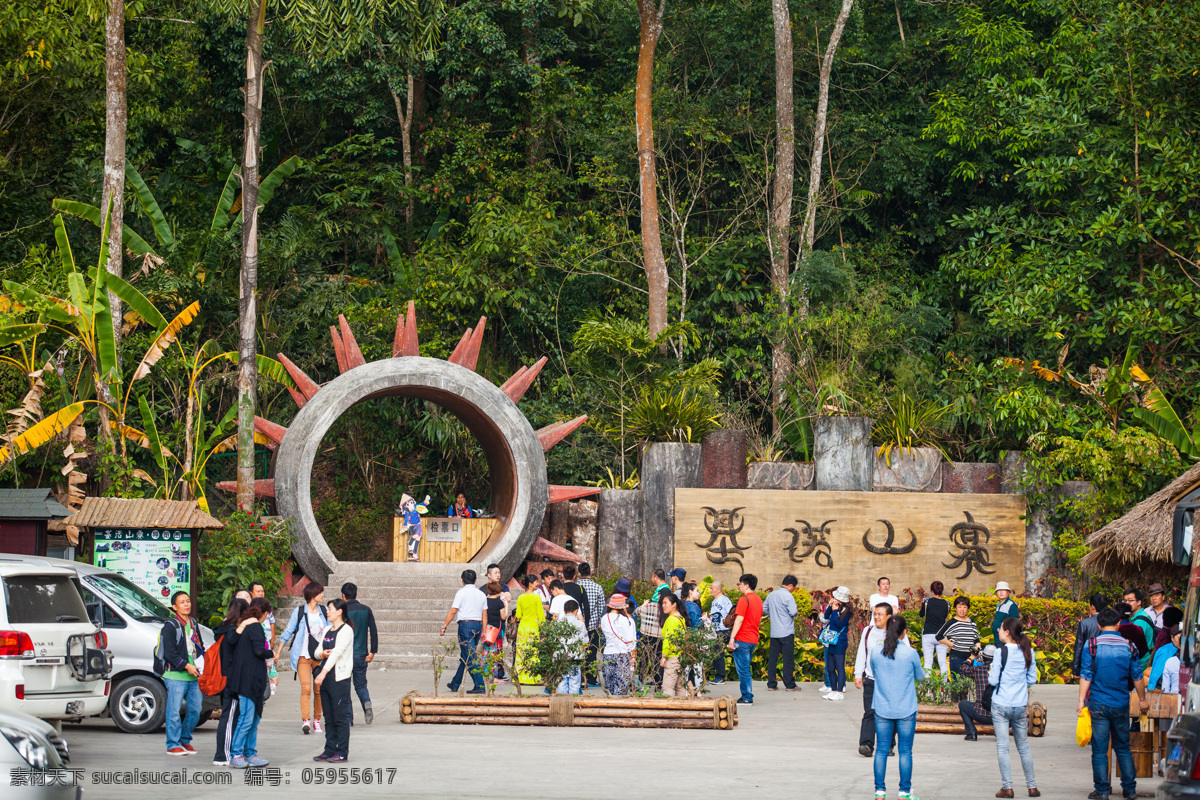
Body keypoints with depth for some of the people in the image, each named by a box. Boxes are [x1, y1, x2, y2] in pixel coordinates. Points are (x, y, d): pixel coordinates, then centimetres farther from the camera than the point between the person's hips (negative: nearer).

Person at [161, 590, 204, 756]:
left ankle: (185, 740, 20)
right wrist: (186, 666, -17)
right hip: (176, 675, -7)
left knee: (195, 710, 6)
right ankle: (173, 744, 0)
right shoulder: (171, 626, -4)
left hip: (194, 676, 7)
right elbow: (169, 652, -11)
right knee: (174, 711, -6)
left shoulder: (194, 624, 18)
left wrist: (201, 665, 9)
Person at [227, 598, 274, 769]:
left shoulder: (244, 626, 15)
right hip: (249, 679, -10)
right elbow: (259, 650, -21)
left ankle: (250, 754, 17)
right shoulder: (255, 627, -12)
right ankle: (235, 756, -8)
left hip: (252, 681, 10)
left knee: (254, 718, 13)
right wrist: (271, 654, -1)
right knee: (246, 719, -9)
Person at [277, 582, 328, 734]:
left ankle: (316, 720, 13)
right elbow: (288, 631, 6)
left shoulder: (324, 611, 11)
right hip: (303, 655, -3)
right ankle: (305, 721, -19)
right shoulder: (299, 611, 2)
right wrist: (277, 651, 4)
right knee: (306, 688, -14)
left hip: (320, 655, 3)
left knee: (319, 689, 3)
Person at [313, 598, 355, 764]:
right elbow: (318, 651, 16)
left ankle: (342, 753, -1)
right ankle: (329, 751, 16)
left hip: (340, 678, -8)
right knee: (329, 717, 11)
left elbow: (337, 652, -19)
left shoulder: (346, 630, -9)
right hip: (326, 678, 8)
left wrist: (323, 672, -26)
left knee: (341, 717, -5)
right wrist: (323, 654, -9)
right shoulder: (327, 630, 17)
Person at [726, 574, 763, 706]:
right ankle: (748, 696, 16)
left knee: (743, 669, -4)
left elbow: (739, 619, -19)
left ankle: (747, 698, -4)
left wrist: (732, 637, -19)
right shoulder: (758, 599, 13)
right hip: (754, 639, 8)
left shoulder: (744, 600, -13)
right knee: (745, 668, 15)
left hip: (742, 639, -8)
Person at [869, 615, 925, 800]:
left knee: (881, 750, 8)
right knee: (905, 751, 5)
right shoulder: (910, 653, -10)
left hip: (882, 710, 2)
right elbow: (920, 676, 5)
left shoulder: (875, 653, -4)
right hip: (906, 710, -2)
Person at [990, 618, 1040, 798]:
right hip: (1020, 706, 4)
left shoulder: (1001, 652, -12)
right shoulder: (1028, 652, 2)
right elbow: (1032, 680, 7)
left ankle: (1007, 787, -2)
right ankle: (1032, 786, 15)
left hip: (1000, 705, -4)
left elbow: (993, 680, -10)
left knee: (1002, 748, 0)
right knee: (1024, 747, 14)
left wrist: (990, 675, 11)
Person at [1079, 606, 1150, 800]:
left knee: (1099, 750, 2)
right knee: (1123, 748, 13)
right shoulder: (1128, 647, 1)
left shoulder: (1092, 646, -6)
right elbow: (1137, 677, 7)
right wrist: (1142, 699, 20)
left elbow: (1086, 675, -9)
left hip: (1098, 704, -2)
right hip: (1121, 704, 2)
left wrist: (1081, 700, -6)